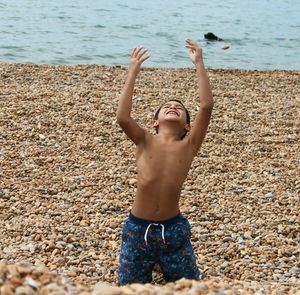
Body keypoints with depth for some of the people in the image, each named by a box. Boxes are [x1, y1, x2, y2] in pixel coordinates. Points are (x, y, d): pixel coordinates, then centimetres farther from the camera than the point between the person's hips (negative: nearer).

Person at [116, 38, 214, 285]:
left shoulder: (189, 145, -2)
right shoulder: (145, 141, -2)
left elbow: (207, 106, -13)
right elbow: (123, 118, -21)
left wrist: (199, 64, -12)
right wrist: (133, 72, -17)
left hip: (173, 229, 1)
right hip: (137, 229, 0)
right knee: (130, 288, 13)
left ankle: (165, 262, 41)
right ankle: (151, 263, 41)